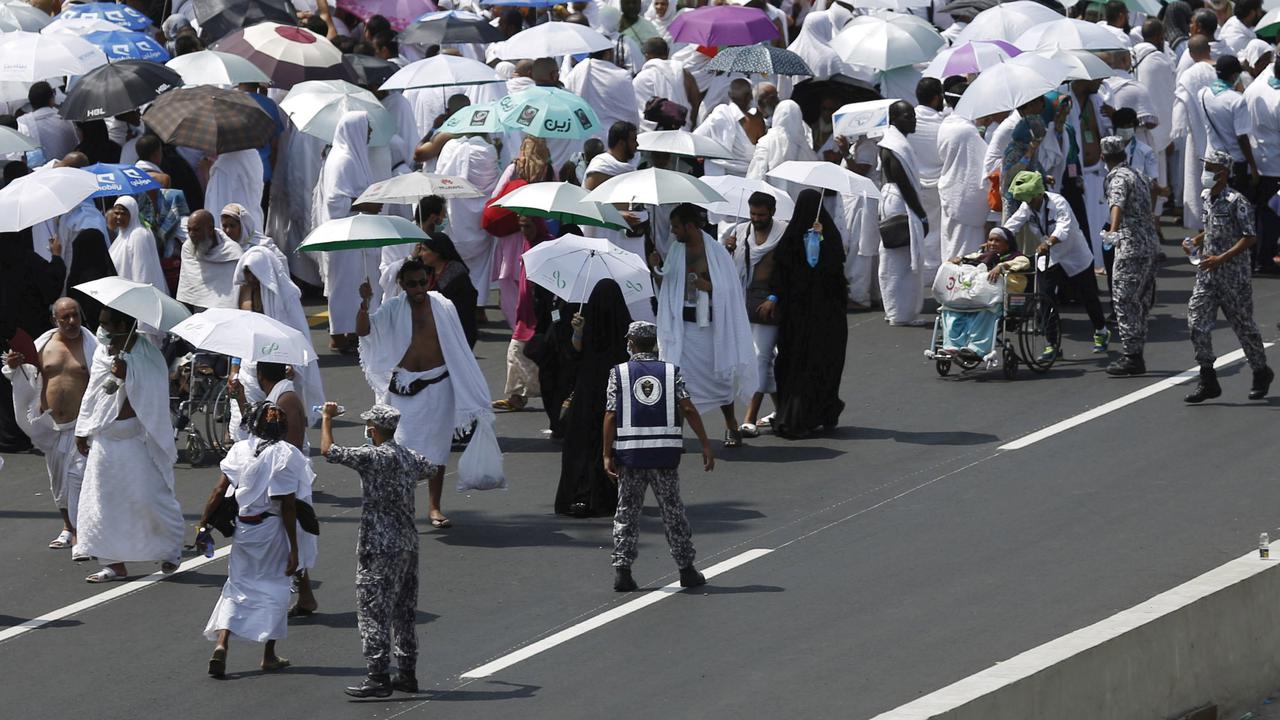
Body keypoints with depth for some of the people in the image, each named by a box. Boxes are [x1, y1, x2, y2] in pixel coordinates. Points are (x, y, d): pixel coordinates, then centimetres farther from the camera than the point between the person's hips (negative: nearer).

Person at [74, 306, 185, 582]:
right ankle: (114, 564, 10)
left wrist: (127, 376, -27)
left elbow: (153, 394, -17)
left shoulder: (147, 356, -11)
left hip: (136, 441, -6)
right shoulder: (103, 352, 8)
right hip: (104, 440, 6)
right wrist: (83, 430, 17)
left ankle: (172, 548, 20)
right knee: (104, 502, 4)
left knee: (147, 497, -3)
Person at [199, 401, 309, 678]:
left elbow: (219, 491, -4)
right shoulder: (286, 455, -12)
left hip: (243, 527, 3)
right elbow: (288, 506, -13)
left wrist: (203, 525, 2)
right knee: (274, 586, 12)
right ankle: (269, 655, 18)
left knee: (238, 585, 13)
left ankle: (221, 642, -7)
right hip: (271, 529, -3)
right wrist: (294, 548, -9)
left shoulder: (240, 450, 0)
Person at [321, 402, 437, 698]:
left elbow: (329, 451, -20)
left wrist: (327, 419, -4)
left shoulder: (374, 457, -15)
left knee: (374, 610, -5)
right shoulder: (410, 457, 8)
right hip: (408, 544, 8)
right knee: (405, 610, 14)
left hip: (379, 547, -8)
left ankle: (378, 677, -8)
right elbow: (436, 470, 31)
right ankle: (407, 674, 19)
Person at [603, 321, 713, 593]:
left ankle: (622, 570, 0)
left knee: (627, 512, 7)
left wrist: (607, 455, -2)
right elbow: (688, 409, -4)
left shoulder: (619, 373, 2)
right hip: (666, 453, 1)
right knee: (673, 511, 9)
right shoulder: (671, 372, 5)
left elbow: (611, 416, -4)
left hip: (629, 453, -1)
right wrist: (705, 445, -2)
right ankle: (687, 570, 13)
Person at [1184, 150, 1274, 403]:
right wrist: (1195, 242, 4)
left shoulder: (1237, 202, -16)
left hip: (1233, 275, -7)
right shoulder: (1206, 198, 8)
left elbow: (1250, 237, -19)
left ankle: (1261, 373, 27)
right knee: (1197, 322, -4)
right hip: (1207, 273, 7)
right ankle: (1207, 381, 0)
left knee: (1243, 325, 7)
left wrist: (1221, 259, -24)